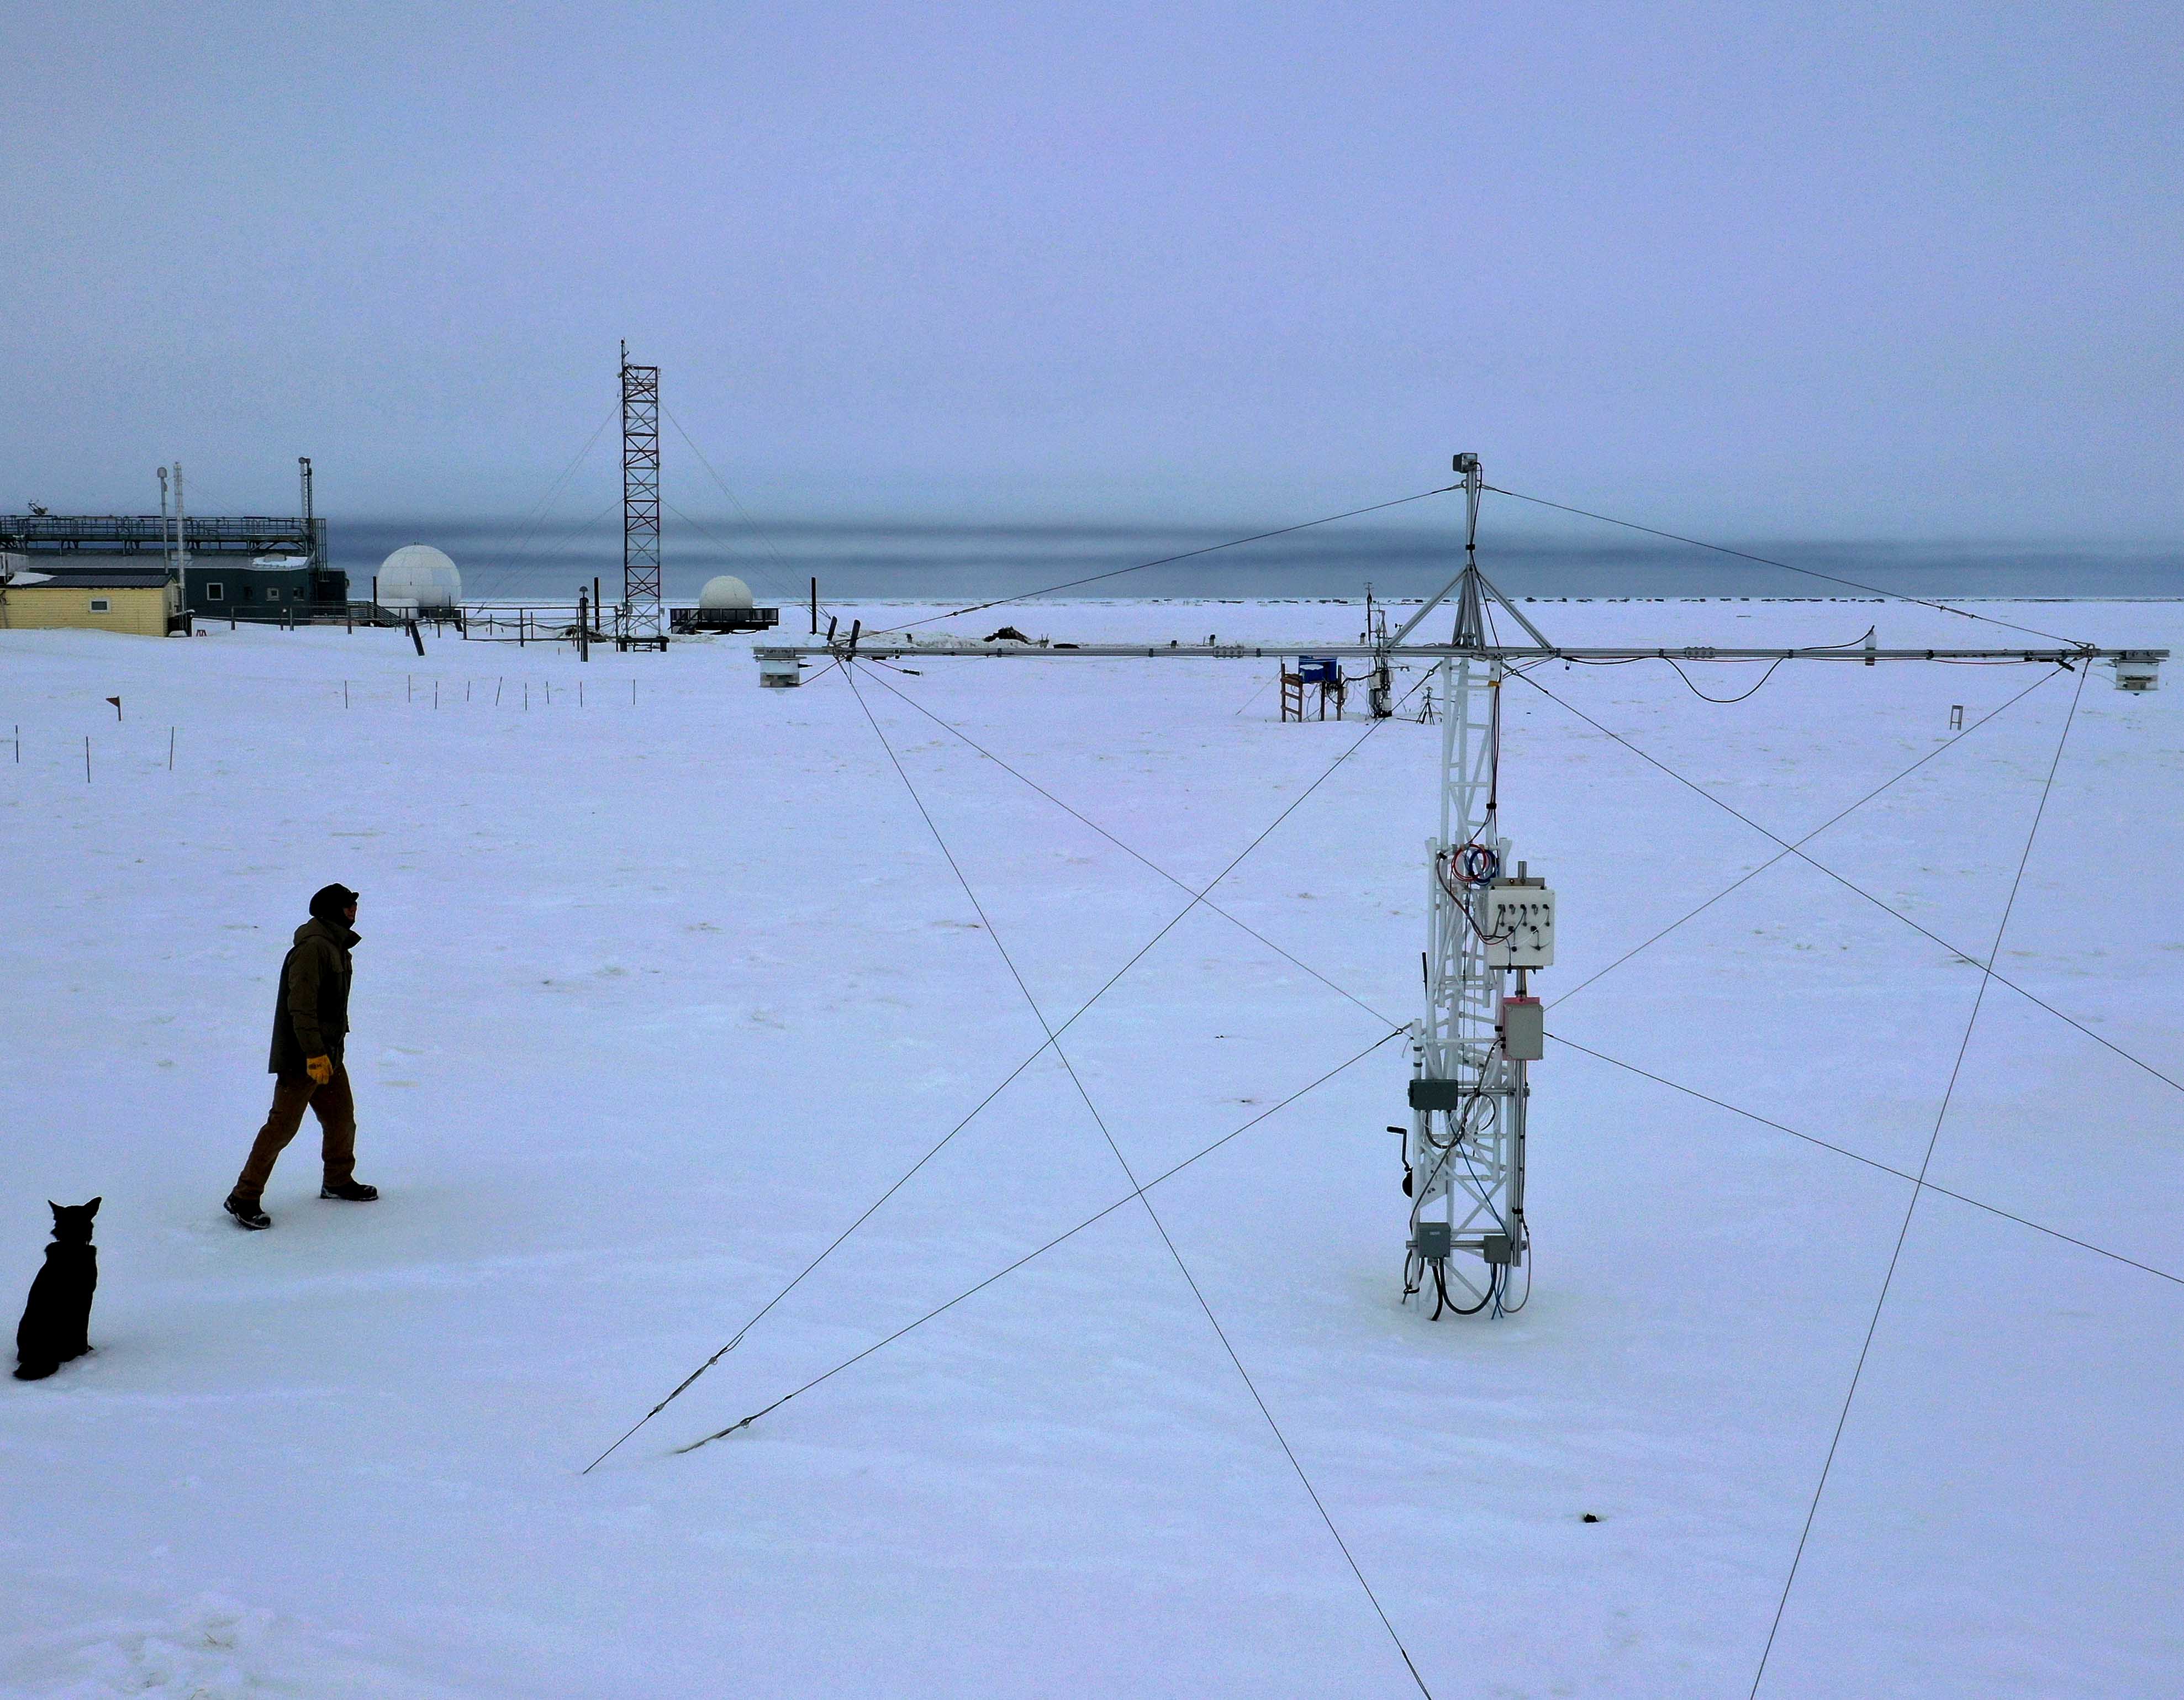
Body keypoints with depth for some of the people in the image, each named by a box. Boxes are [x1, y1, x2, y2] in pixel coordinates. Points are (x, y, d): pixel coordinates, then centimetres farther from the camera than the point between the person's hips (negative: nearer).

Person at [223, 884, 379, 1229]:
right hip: (301, 1058, -10)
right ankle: (244, 1198, -2)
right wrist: (314, 1053, -26)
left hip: (327, 1053, 10)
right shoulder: (312, 948, -19)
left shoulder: (336, 945, 14)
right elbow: (301, 1005, -24)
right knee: (283, 1125, -8)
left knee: (342, 1119, 16)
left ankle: (338, 1182, 34)